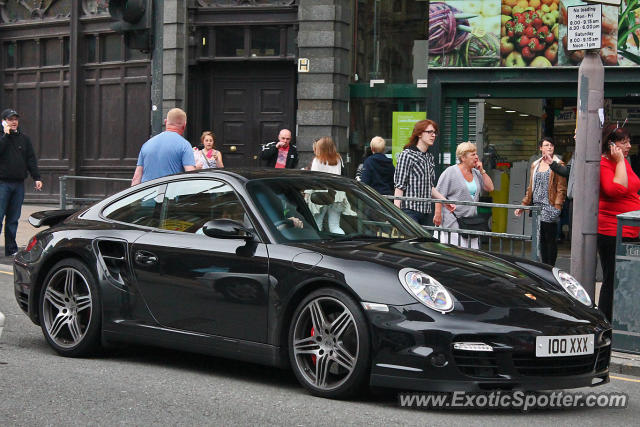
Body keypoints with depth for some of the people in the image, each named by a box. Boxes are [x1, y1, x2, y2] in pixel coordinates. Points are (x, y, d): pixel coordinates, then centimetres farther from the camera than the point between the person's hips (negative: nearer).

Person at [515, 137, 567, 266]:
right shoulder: (535, 165, 16)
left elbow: (561, 189, -8)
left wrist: (557, 207, -18)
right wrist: (523, 205, 16)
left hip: (549, 207, -6)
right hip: (537, 206, 6)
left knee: (550, 239, -5)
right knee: (541, 239, 7)